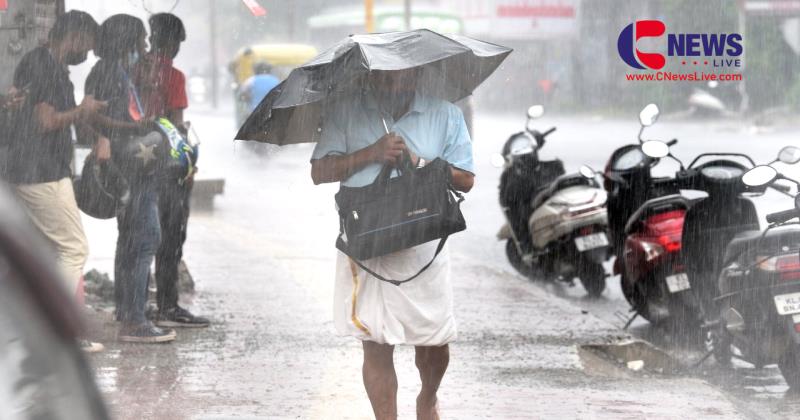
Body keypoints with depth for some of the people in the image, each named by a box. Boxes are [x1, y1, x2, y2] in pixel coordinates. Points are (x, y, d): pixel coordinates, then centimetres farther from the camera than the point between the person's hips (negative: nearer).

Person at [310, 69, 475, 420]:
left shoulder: (445, 114, 4)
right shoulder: (347, 112, 3)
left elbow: (464, 179, 2)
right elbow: (319, 172, -2)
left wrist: (417, 162, -12)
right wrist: (371, 154, -14)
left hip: (423, 245, 1)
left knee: (434, 342, 8)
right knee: (375, 345, -2)